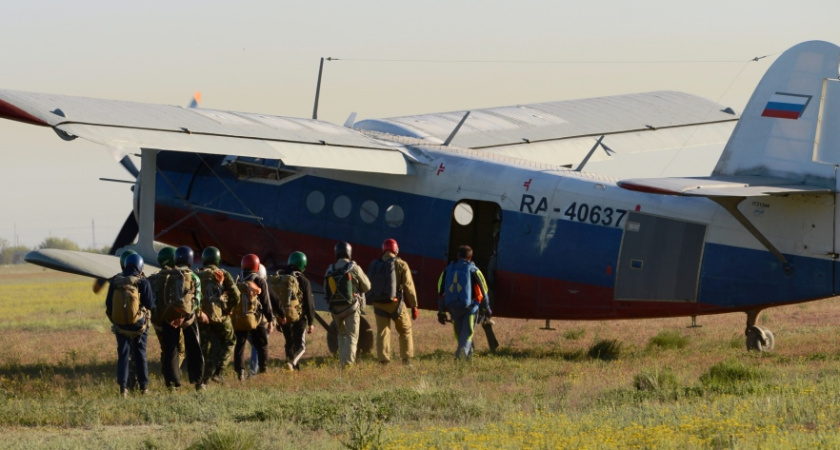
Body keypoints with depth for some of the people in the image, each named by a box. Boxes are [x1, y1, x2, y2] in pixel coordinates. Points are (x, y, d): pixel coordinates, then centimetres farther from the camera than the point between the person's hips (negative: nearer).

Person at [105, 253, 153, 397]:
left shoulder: (115, 281, -4)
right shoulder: (142, 283, -13)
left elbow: (108, 303, 3)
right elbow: (150, 304, -10)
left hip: (120, 325, 2)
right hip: (138, 325, -2)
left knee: (123, 355, 7)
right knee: (140, 355, 12)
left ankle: (123, 386, -3)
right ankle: (143, 386, 18)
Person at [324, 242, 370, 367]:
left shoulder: (330, 270, 2)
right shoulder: (354, 268, -8)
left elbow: (326, 291, 6)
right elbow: (367, 286, 2)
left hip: (335, 308, 4)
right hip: (351, 307, -4)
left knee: (342, 334, 20)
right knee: (352, 336, -1)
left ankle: (342, 361, 15)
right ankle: (348, 362, -14)